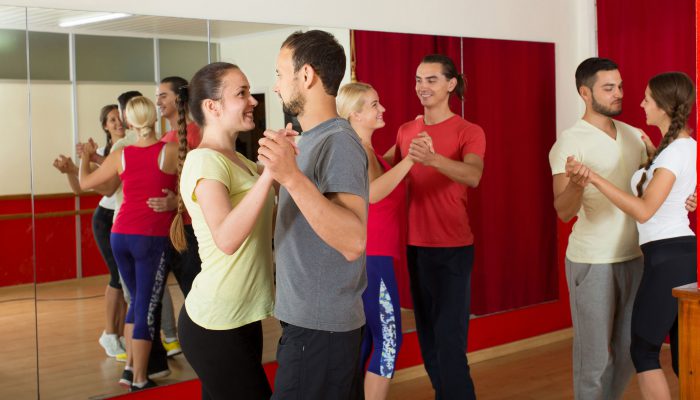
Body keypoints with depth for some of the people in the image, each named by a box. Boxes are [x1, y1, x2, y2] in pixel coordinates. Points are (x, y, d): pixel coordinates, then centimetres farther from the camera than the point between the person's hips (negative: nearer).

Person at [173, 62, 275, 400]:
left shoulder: (238, 161, 12)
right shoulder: (204, 160, -17)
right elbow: (226, 239, -32)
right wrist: (270, 171, -38)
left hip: (241, 318, 9)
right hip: (215, 325, -9)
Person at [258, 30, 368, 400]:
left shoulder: (339, 142, -18)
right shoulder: (311, 139, 12)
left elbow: (354, 241, -31)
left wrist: (292, 177, -36)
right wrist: (279, 172, 12)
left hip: (320, 328, -9)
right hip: (305, 319, 9)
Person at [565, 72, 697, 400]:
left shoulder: (675, 150, -16)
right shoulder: (684, 145, 13)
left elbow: (644, 211, -24)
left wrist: (594, 178, -28)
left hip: (668, 257, -9)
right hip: (680, 254, 10)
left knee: (643, 348, 2)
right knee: (684, 354, 12)